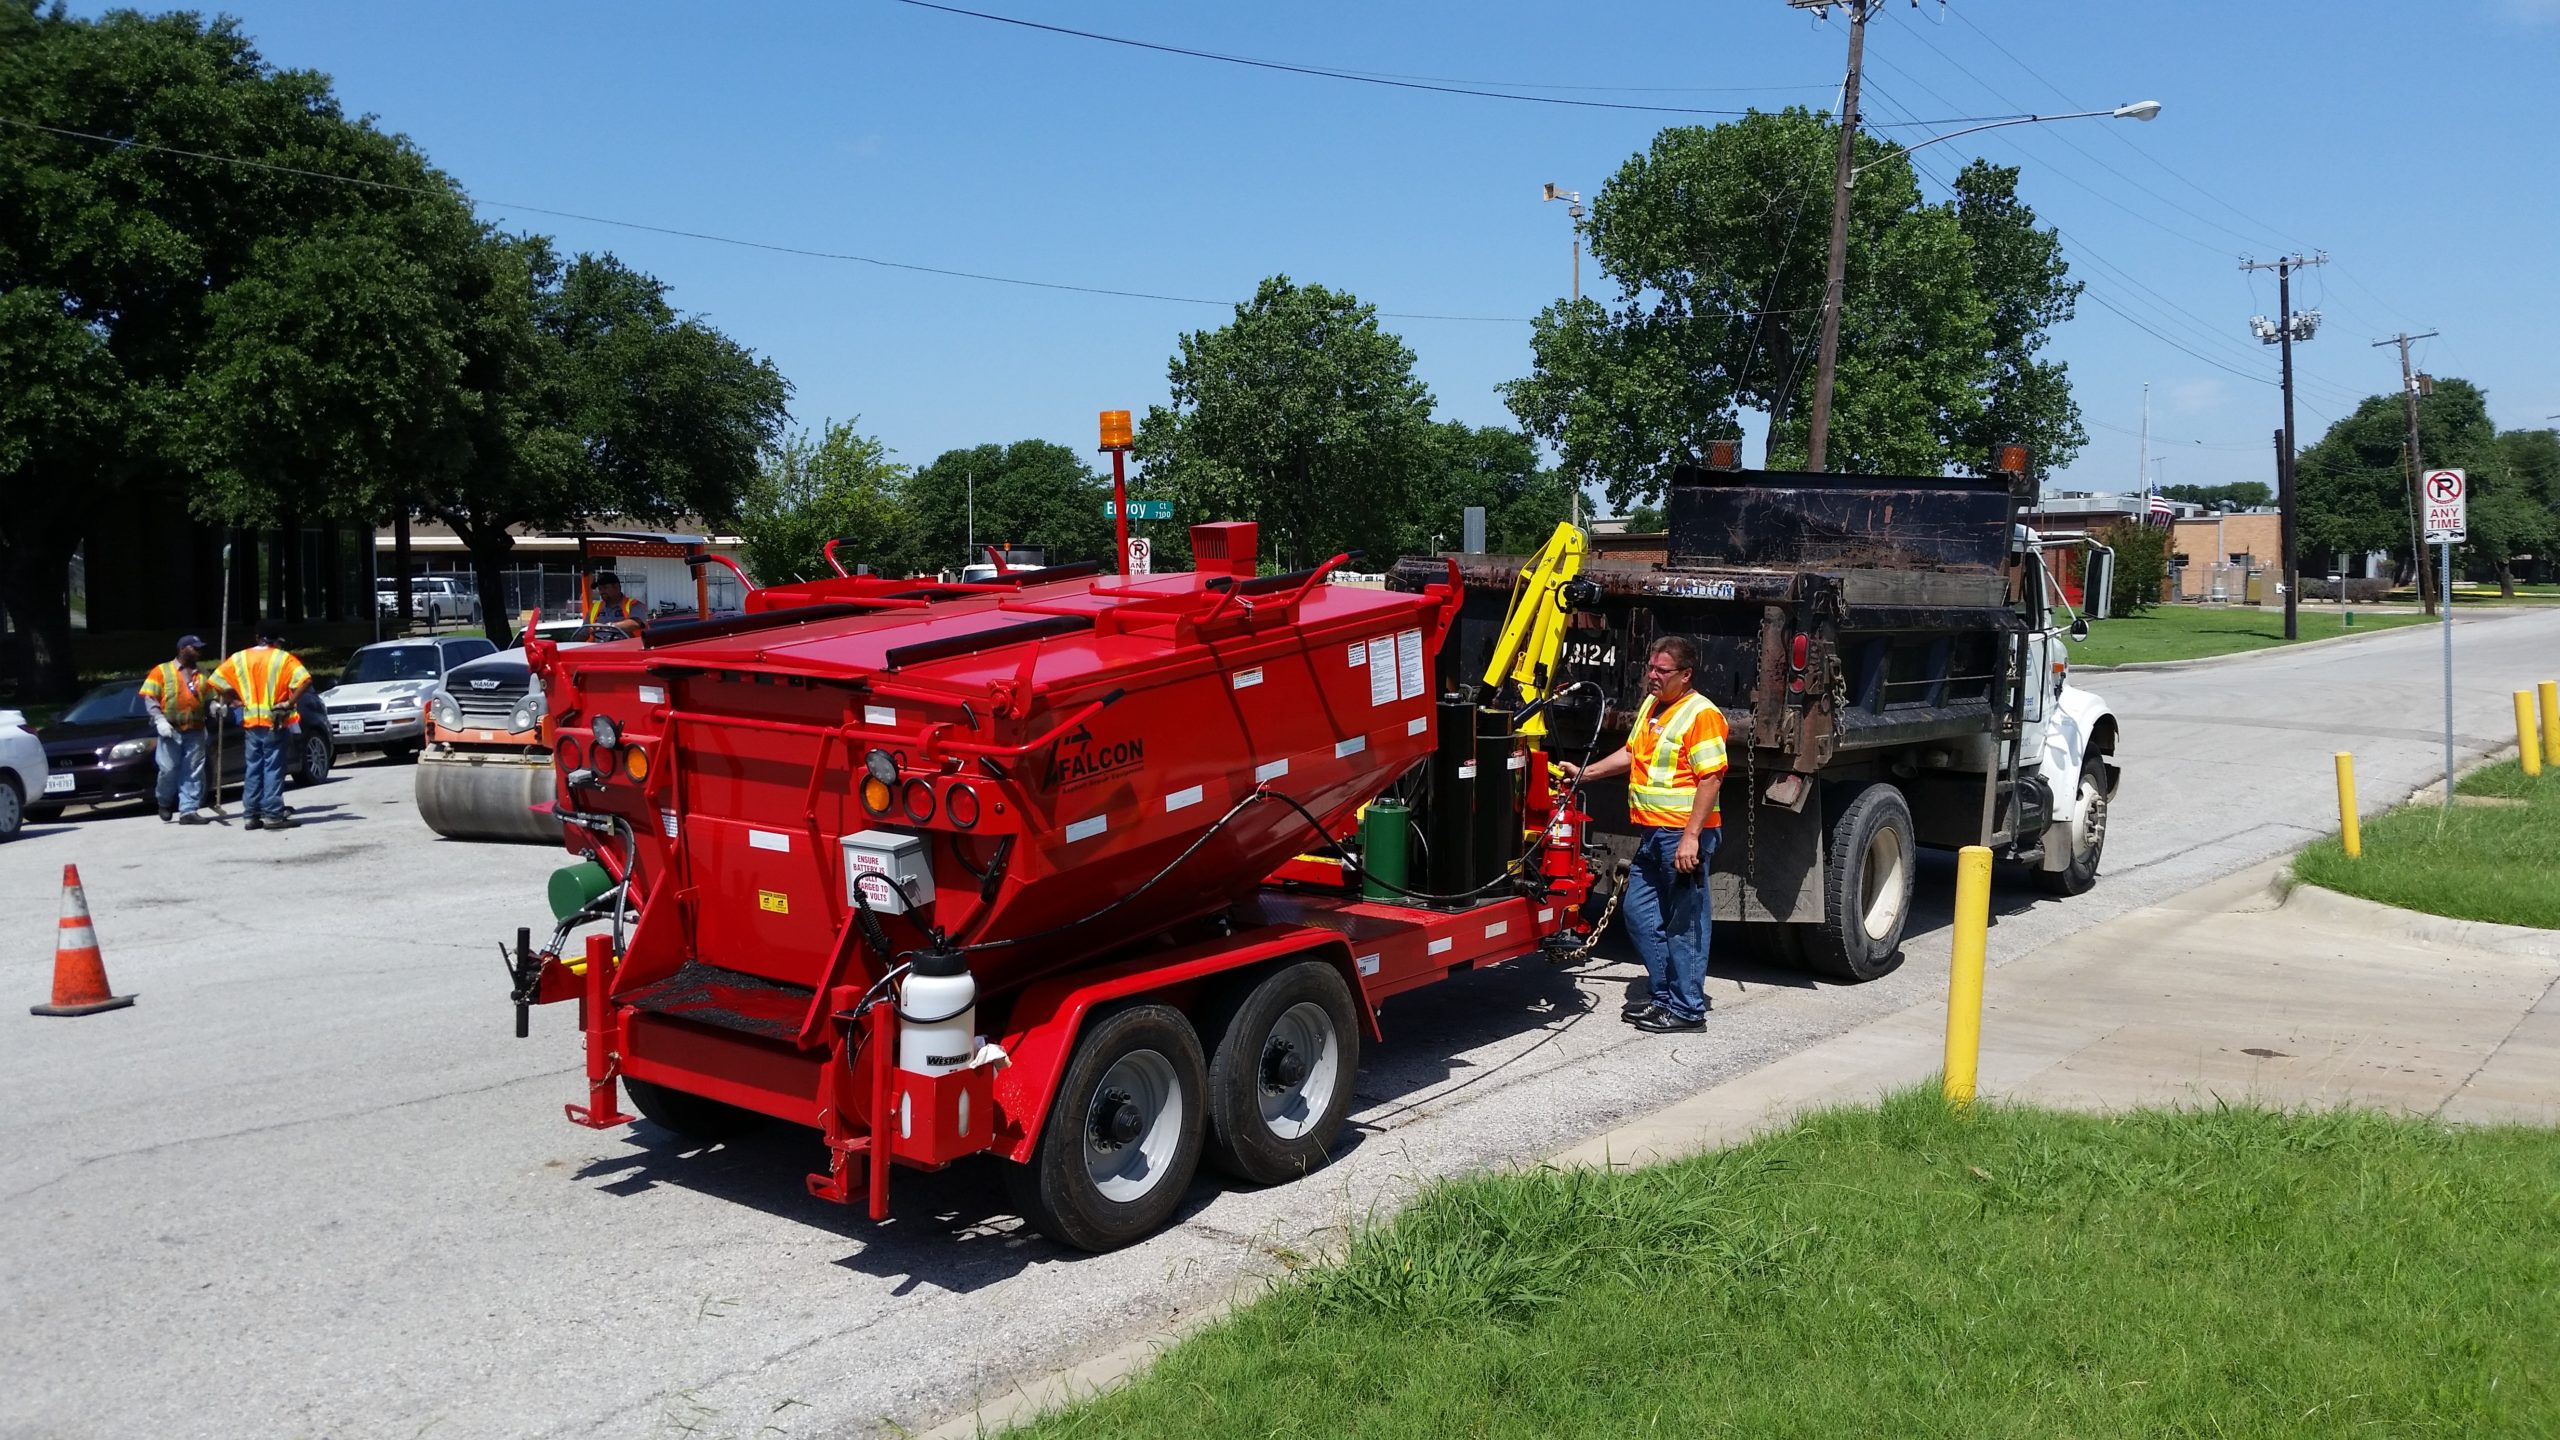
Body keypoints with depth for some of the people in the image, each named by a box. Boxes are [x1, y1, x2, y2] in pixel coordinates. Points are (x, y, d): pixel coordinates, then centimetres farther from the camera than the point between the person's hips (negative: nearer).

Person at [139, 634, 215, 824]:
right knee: (168, 770, -4)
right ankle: (164, 802, 22)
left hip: (195, 731, 3)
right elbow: (149, 698, -1)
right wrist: (159, 720, -14)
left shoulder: (201, 675, 16)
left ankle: (189, 810, 2)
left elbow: (208, 700, 21)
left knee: (193, 773, -1)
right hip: (170, 731, -3)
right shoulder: (162, 671, 5)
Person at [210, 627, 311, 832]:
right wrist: (291, 702, -13)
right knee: (273, 768, -2)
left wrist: (239, 698, 12)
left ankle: (252, 815, 12)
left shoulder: (239, 658, 8)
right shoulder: (282, 658, -5)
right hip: (274, 722, -4)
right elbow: (305, 680, -20)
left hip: (250, 722, 4)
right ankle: (273, 815, -5)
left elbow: (216, 681, 7)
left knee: (253, 769, 11)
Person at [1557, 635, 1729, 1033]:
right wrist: (1584, 773, 21)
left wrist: (1691, 836, -24)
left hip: (1684, 835, -9)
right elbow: (1631, 754, 27)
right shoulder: (1650, 705, 14)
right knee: (1639, 910, 14)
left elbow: (1711, 778, -19)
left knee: (1685, 922, -1)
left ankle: (1686, 1008, 8)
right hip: (1652, 833, 9)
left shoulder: (1701, 713, -13)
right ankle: (1662, 994, 26)